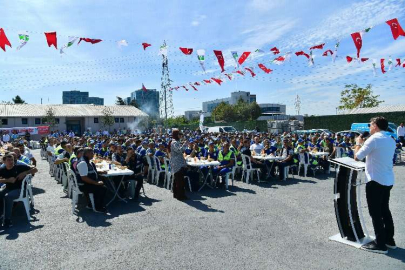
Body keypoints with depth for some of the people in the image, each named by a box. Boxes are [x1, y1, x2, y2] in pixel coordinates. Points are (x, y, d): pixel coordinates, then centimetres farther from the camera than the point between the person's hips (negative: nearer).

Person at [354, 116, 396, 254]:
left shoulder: (373, 139, -16)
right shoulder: (391, 141, 11)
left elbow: (357, 157, -11)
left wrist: (358, 143, 4)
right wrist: (364, 143, 18)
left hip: (376, 181, -9)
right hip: (388, 180, 9)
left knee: (375, 213, 1)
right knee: (385, 210, 19)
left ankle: (380, 244, 7)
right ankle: (389, 239, 29)